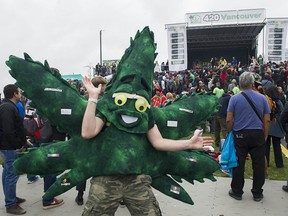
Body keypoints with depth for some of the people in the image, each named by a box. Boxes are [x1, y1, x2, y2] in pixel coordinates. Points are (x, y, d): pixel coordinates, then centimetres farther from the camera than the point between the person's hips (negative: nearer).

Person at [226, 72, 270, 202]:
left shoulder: (234, 98, -5)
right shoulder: (262, 98, 0)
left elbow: (229, 120, -8)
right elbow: (267, 120, 2)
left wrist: (229, 132, 6)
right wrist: (265, 136, 11)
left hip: (240, 135, -1)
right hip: (258, 135, 1)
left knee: (238, 164, 8)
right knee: (258, 164, 11)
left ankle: (237, 192, 18)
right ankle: (257, 193, 21)